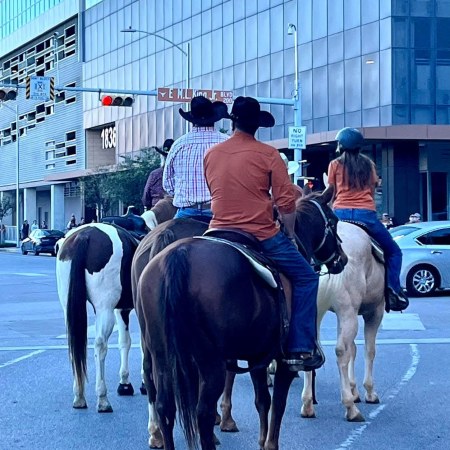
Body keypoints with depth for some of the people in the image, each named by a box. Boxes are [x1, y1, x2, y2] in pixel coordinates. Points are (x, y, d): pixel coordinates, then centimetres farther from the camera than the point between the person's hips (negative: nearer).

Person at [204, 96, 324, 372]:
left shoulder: (211, 154, 7)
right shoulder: (268, 155, -6)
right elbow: (286, 202, -7)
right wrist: (290, 236, 6)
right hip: (261, 235, -4)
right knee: (306, 277, 9)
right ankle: (301, 349, 2)